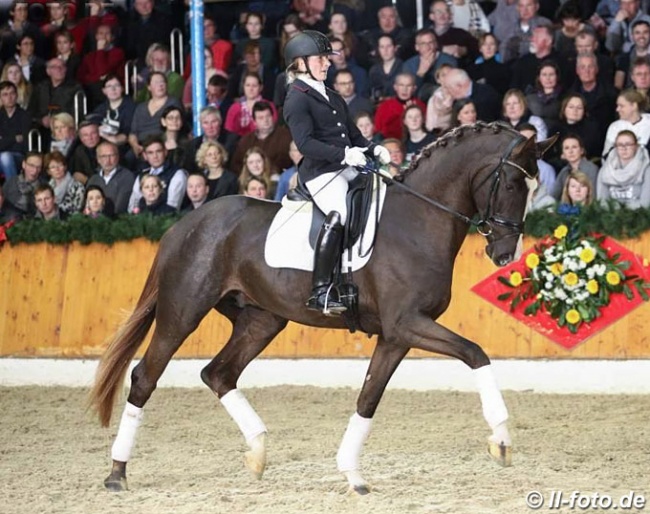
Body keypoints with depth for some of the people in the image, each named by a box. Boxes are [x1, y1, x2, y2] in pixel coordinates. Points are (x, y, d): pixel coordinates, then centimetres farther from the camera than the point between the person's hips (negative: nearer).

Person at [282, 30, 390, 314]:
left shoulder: (333, 98, 23)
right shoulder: (297, 99, -4)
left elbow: (353, 135, 26)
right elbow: (306, 143, -16)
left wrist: (373, 149, 6)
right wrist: (344, 153, -25)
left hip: (348, 169, 9)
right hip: (321, 173, -9)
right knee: (338, 214, -30)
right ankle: (320, 293, -33)